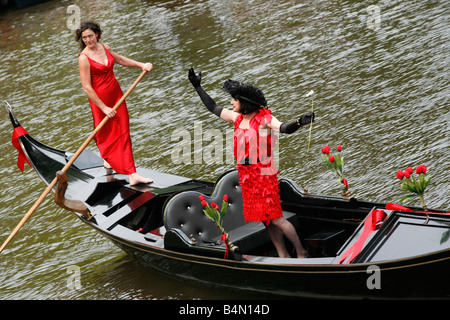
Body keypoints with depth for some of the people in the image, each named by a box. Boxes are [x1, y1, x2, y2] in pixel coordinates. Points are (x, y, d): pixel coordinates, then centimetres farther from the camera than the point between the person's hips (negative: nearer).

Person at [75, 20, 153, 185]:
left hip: (116, 93, 6)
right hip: (100, 98, -6)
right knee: (107, 133, 11)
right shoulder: (84, 58, -19)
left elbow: (120, 59, 22)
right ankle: (108, 158, 42)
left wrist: (141, 65, 13)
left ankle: (132, 174, 9)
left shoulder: (105, 47, 1)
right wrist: (104, 108, -20)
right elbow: (86, 87, -20)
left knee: (123, 132, 6)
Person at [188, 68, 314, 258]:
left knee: (276, 219, -8)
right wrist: (198, 86, 21)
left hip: (264, 175, -7)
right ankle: (283, 256, 18)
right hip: (246, 176, 7)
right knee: (266, 220, 10)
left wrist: (299, 123, -50)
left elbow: (284, 128, -29)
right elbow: (213, 108, 19)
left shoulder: (264, 118, -14)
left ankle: (301, 253, 3)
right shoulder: (238, 118, 7)